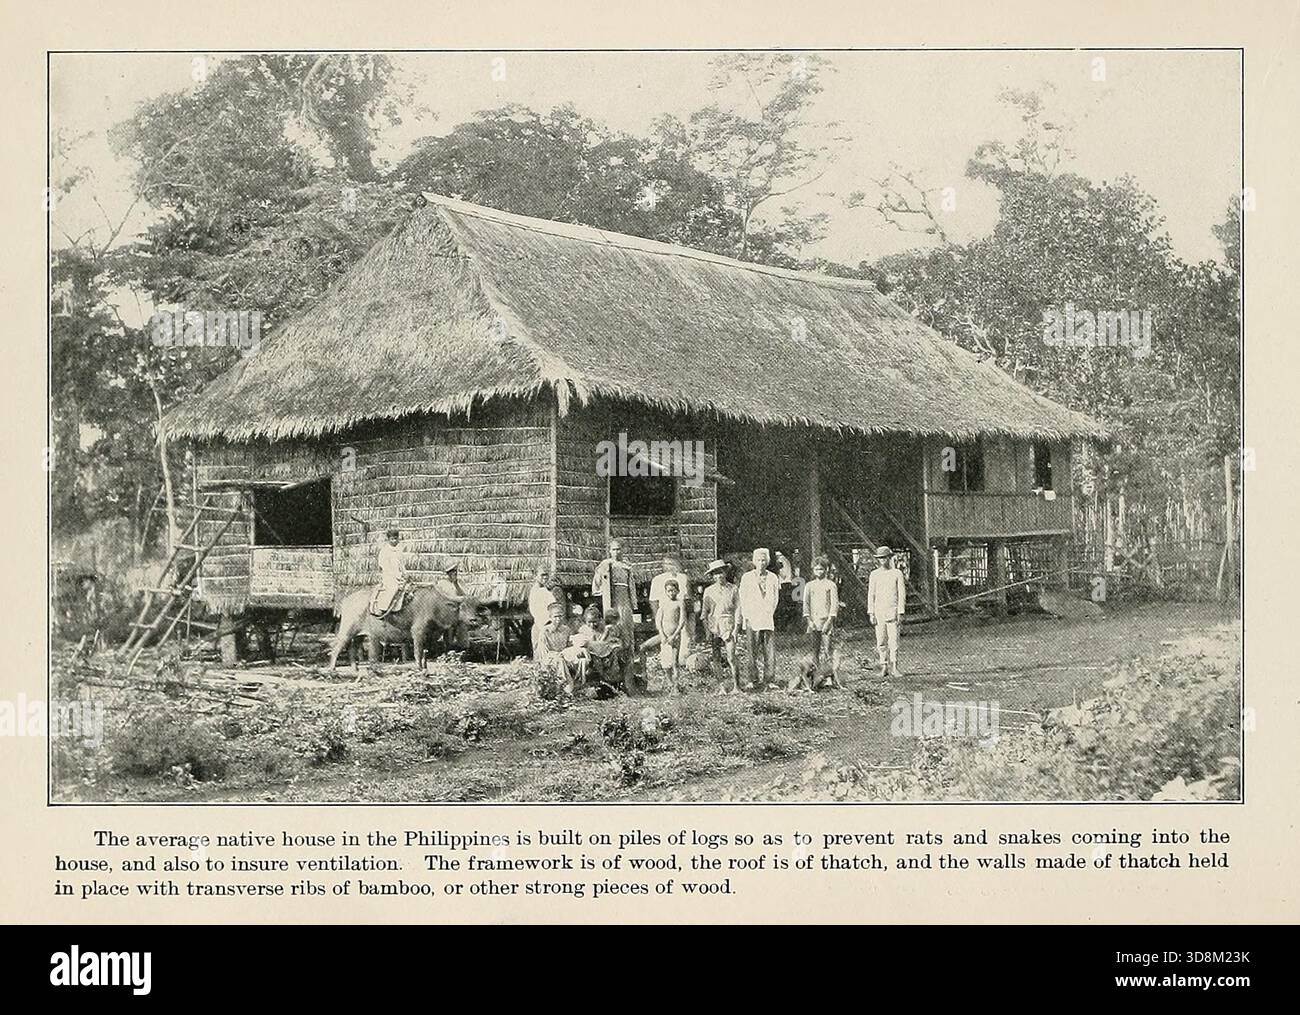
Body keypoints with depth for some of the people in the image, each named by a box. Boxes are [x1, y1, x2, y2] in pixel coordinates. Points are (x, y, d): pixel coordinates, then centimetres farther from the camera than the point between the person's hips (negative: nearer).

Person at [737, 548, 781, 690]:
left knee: (770, 652, -4)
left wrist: (767, 615, -3)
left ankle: (769, 679, 1)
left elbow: (774, 599, 9)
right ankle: (753, 680, 0)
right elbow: (743, 599, 5)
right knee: (752, 652, -3)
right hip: (751, 620, -1)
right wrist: (748, 618, -4)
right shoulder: (746, 578, 7)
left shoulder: (773, 578, 11)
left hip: (768, 620, 1)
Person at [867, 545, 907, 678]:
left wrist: (900, 612, -6)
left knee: (893, 641, -7)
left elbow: (902, 594, 2)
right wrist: (871, 613, 0)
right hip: (879, 612, 2)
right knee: (881, 642, 2)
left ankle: (894, 668, -3)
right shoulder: (874, 574, 8)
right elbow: (871, 594, 7)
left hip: (892, 612, -2)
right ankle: (884, 666, 10)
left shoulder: (897, 573, 3)